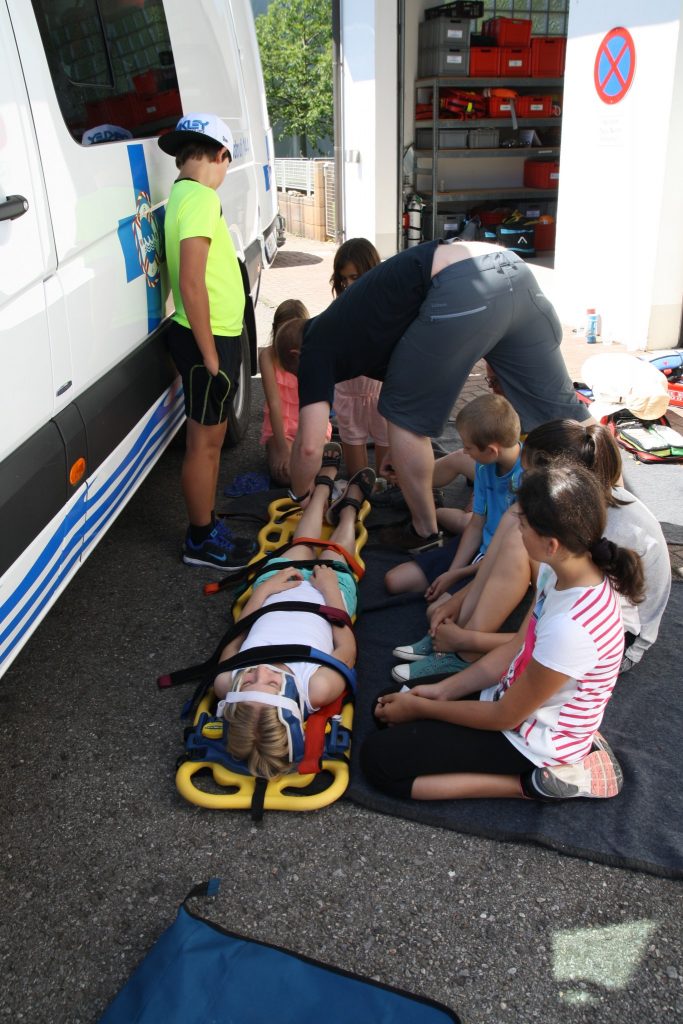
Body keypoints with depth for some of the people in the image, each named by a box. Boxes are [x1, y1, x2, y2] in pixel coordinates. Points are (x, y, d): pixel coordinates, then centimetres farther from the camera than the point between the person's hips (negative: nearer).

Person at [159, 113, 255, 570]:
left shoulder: (183, 194, 13)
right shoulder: (201, 197, -16)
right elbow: (191, 284, -24)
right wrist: (210, 356, -22)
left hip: (216, 335, 10)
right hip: (209, 339, -10)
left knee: (212, 436, 17)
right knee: (205, 441, 1)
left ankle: (208, 527, 30)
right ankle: (201, 541, 14)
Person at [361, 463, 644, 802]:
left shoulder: (570, 628, -36)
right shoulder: (560, 573, -11)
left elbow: (506, 716, -21)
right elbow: (516, 649, 3)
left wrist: (421, 708, -9)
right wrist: (441, 690, -1)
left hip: (531, 741, -8)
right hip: (517, 697, 9)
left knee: (377, 758, -9)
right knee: (390, 704, 12)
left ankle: (533, 782, -5)